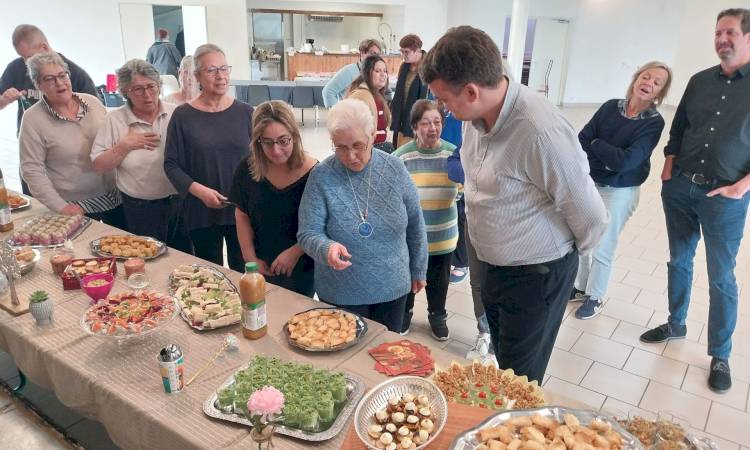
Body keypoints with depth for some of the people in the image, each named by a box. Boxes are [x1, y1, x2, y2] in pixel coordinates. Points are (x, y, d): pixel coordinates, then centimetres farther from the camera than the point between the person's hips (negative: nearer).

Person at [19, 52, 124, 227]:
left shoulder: (92, 101, 1)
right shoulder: (33, 119, -10)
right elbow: (32, 169, -11)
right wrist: (61, 207, -18)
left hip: (115, 195, 4)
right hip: (76, 207, -4)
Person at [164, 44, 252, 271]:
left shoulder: (245, 112, 0)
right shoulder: (183, 116, -3)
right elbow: (171, 165, -2)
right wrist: (198, 190, -16)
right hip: (202, 212, -1)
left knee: (242, 272, 12)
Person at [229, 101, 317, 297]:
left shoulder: (313, 172, -19)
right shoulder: (247, 170, -9)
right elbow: (242, 216, 4)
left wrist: (294, 252, -16)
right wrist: (250, 258, 1)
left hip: (300, 270, -3)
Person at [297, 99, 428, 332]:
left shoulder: (394, 168, -7)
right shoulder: (321, 176, -13)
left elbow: (415, 224, 3)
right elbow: (308, 234, -12)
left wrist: (418, 270, 9)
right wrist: (327, 248, -33)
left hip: (392, 288, 2)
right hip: (341, 294, -2)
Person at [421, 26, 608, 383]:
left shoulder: (540, 131, -32)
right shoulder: (477, 114, -7)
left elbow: (590, 216, -20)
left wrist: (570, 252, -2)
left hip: (537, 276, -7)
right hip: (494, 267, 8)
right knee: (504, 366, 26)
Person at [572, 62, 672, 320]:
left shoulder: (654, 123, -11)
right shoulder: (611, 107, -1)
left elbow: (626, 160, -21)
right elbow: (581, 140, -7)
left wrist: (596, 145, -12)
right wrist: (608, 155, -20)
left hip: (619, 192, -4)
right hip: (587, 182, 4)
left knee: (602, 249, 6)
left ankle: (595, 298, 27)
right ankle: (581, 287, 35)